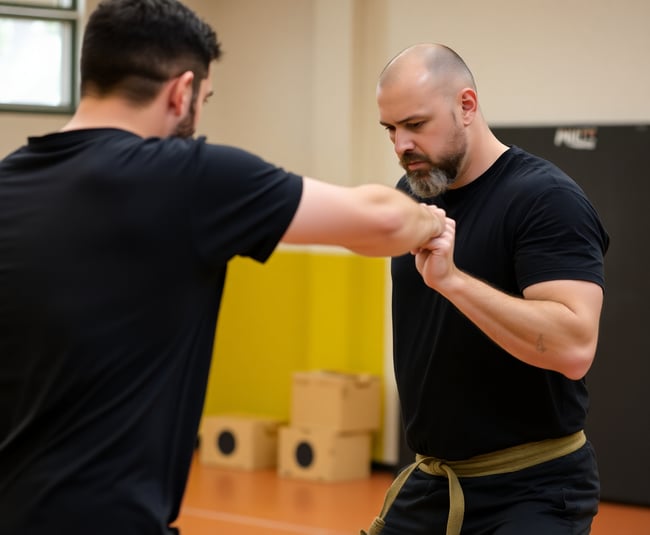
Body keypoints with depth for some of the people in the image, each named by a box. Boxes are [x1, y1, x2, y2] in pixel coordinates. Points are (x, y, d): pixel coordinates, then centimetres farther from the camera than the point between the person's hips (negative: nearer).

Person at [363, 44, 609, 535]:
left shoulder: (546, 200, -16)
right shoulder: (413, 193, 6)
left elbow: (575, 347, -29)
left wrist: (450, 278, -33)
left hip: (531, 489, -7)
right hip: (432, 480, 7)